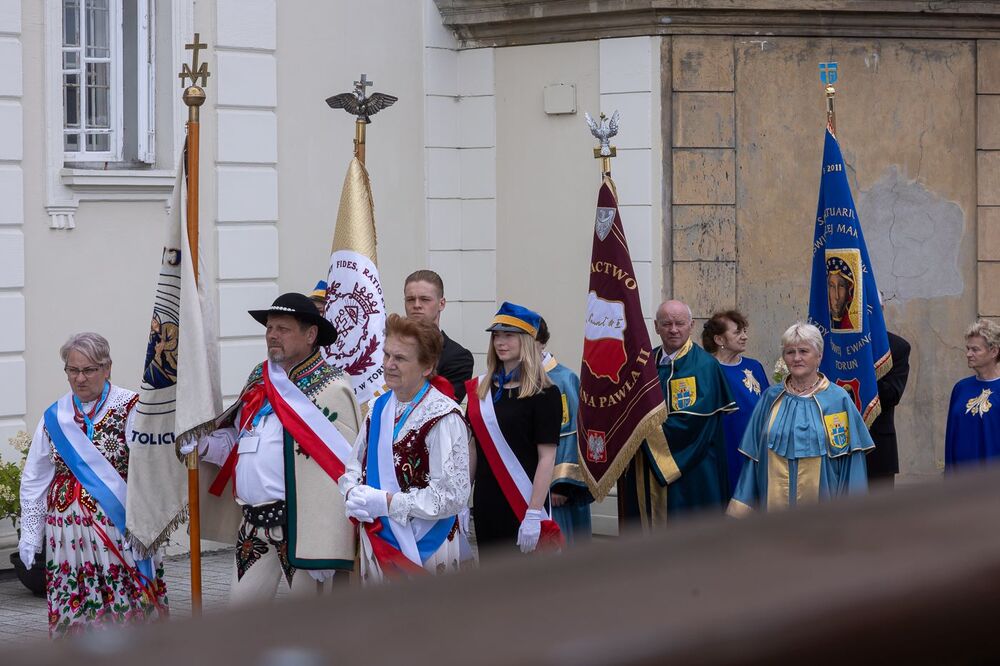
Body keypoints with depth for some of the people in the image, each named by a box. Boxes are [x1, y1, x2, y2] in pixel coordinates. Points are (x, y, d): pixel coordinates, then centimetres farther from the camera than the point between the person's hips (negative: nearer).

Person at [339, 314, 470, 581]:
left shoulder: (444, 417, -17)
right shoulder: (380, 407, 8)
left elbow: (453, 496, -20)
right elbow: (355, 464, 16)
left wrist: (388, 502, -20)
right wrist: (353, 494, -6)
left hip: (424, 547, -7)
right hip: (375, 538, 7)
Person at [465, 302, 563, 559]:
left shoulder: (544, 393, -8)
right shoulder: (480, 389, 10)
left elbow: (547, 456, -12)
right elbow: (474, 449, 13)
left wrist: (535, 513, -18)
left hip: (522, 505, -6)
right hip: (486, 503, 6)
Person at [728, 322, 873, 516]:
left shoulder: (838, 400, -1)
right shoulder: (771, 398, 7)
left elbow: (850, 461, -1)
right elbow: (754, 456, 10)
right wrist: (742, 506, 6)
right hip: (775, 504, 2)